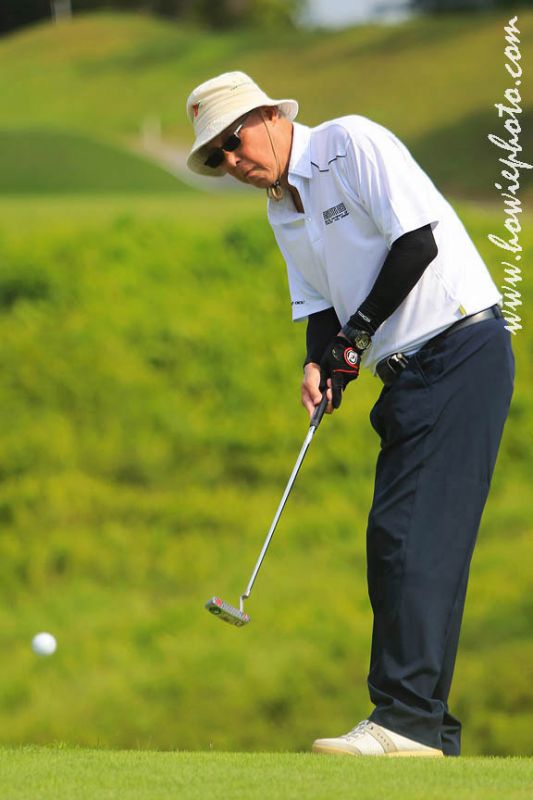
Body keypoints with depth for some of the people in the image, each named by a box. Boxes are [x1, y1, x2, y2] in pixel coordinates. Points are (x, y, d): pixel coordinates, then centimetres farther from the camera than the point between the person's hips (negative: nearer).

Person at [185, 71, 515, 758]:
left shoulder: (352, 143, -10)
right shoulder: (282, 211, 16)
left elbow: (418, 242, -17)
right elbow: (319, 303, 19)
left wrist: (358, 333, -9)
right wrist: (321, 362, -3)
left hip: (462, 347, -9)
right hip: (409, 376, 9)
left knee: (414, 534, -16)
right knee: (395, 543, 5)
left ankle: (407, 720, -20)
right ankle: (428, 728, 7)